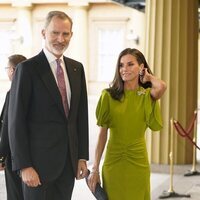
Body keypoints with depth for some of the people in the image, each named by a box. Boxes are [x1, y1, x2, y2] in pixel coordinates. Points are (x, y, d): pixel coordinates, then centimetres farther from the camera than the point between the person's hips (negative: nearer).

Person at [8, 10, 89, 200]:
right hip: (40, 162, -5)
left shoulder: (77, 68, 9)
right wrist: (24, 166, -14)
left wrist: (82, 156, 9)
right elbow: (16, 122, -11)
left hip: (69, 162, 5)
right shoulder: (27, 69, -9)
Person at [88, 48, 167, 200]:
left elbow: (162, 86, -24)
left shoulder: (147, 95, 0)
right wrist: (95, 168, -2)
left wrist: (147, 77, -3)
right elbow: (102, 133, -1)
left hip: (138, 161, 0)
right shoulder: (109, 95, -1)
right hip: (113, 161, 0)